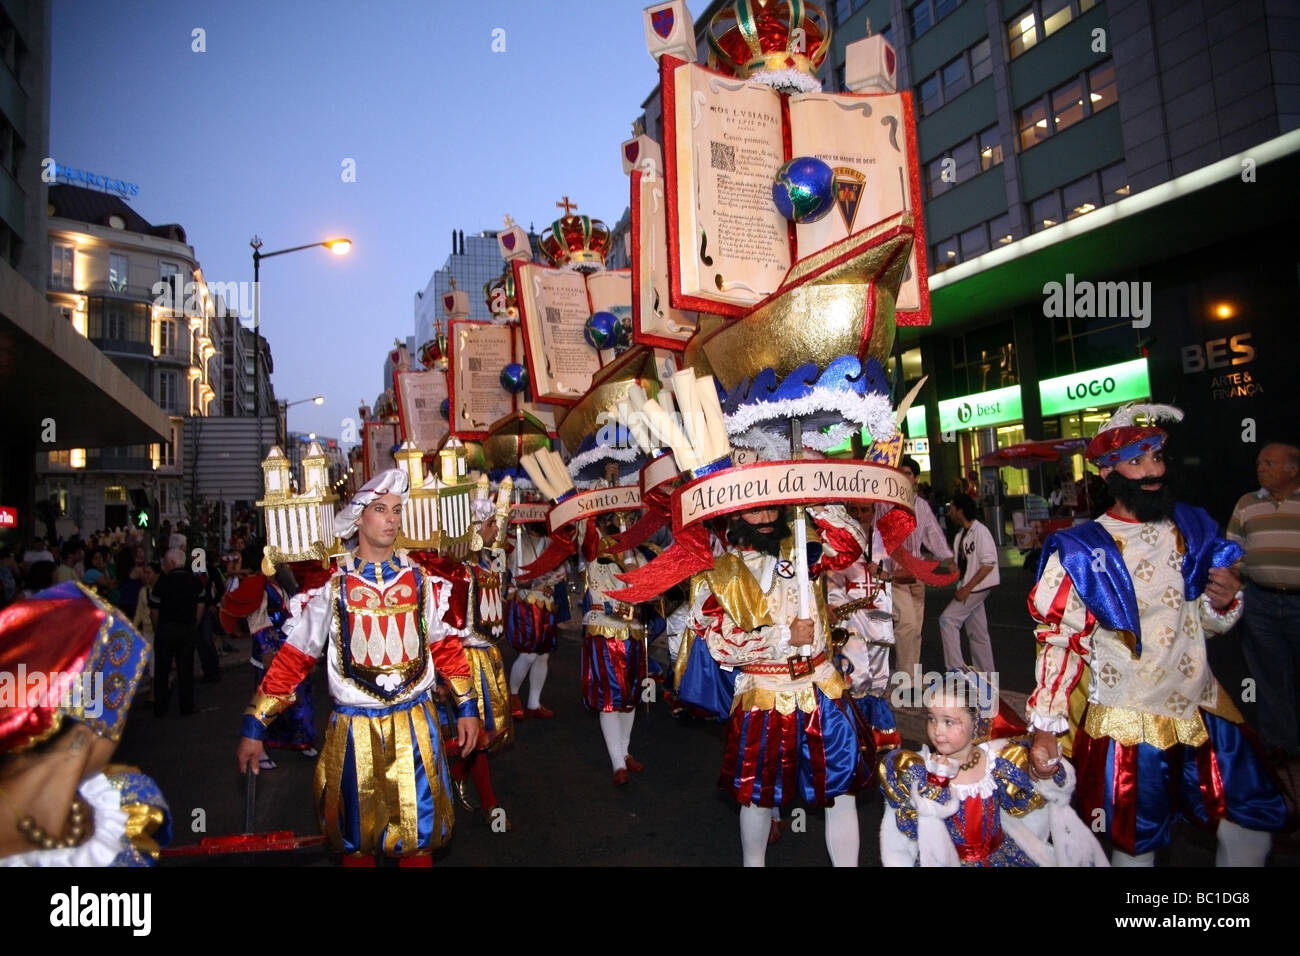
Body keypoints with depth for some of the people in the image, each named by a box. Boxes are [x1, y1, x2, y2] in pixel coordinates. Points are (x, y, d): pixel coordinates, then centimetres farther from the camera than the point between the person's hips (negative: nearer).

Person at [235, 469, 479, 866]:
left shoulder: (421, 581, 0)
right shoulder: (333, 587, -7)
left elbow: (445, 647, 6)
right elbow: (292, 659, -5)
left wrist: (466, 707, 4)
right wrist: (254, 727, -6)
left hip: (416, 725, 2)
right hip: (355, 729, -1)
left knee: (419, 835, 11)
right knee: (356, 840, 14)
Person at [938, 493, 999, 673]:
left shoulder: (980, 531, -15)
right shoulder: (961, 535, 12)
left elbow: (988, 564, -20)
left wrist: (967, 588, -21)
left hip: (978, 587, -9)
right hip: (969, 589, 9)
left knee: (947, 619, -12)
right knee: (977, 634, 12)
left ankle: (956, 669, -9)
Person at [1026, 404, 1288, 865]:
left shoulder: (1192, 529, 2)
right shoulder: (1080, 551, -13)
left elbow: (1208, 621, 13)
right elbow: (1057, 641, -13)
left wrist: (1225, 601, -10)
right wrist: (1045, 728, -16)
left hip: (1201, 706, 5)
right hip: (1127, 721, -4)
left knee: (1258, 815, 15)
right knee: (1137, 842, 8)